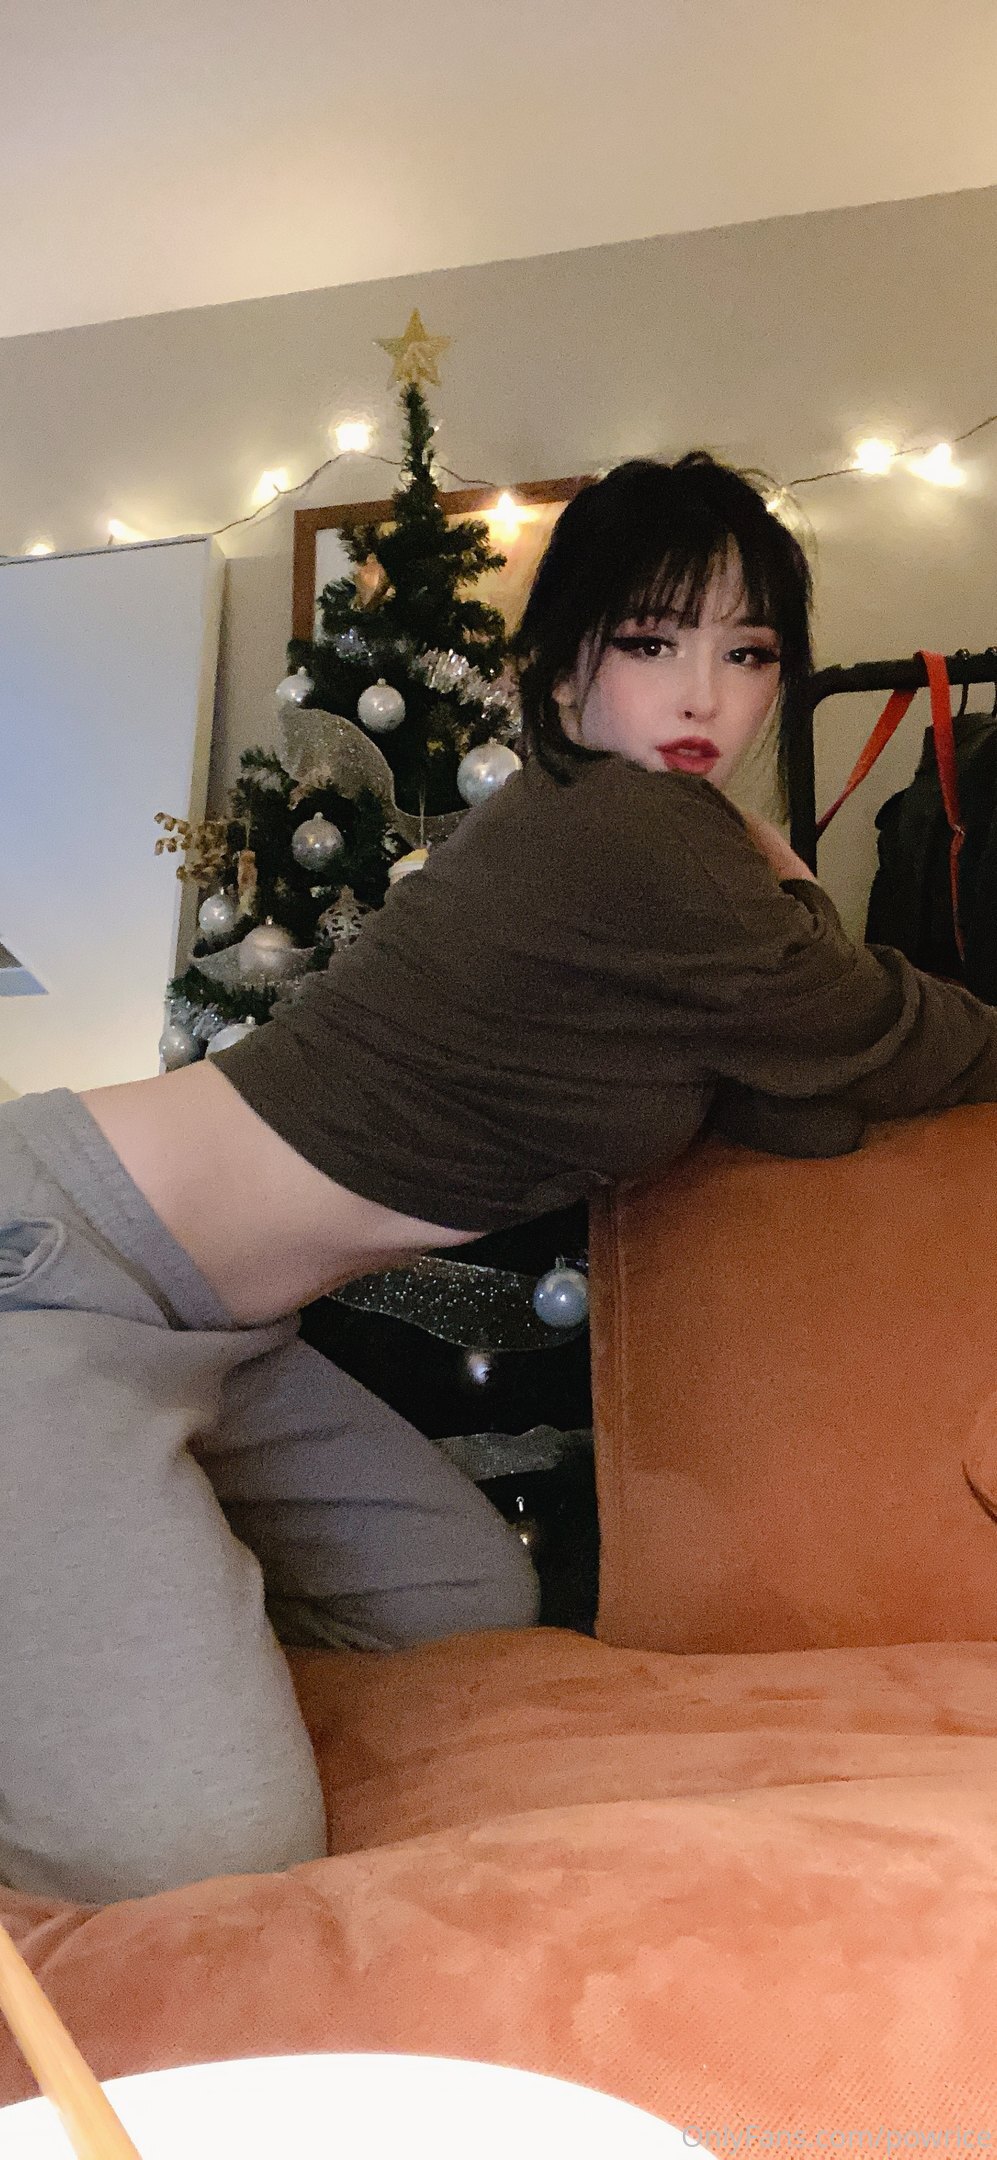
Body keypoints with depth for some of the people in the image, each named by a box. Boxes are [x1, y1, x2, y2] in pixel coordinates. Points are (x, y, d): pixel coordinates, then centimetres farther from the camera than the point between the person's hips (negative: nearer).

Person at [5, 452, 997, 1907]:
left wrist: (777, 894, 5)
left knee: (478, 1604, 19)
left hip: (213, 1334, 10)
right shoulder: (632, 840, -18)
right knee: (200, 1848, -20)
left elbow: (804, 1123, 11)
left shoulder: (643, 858, 12)